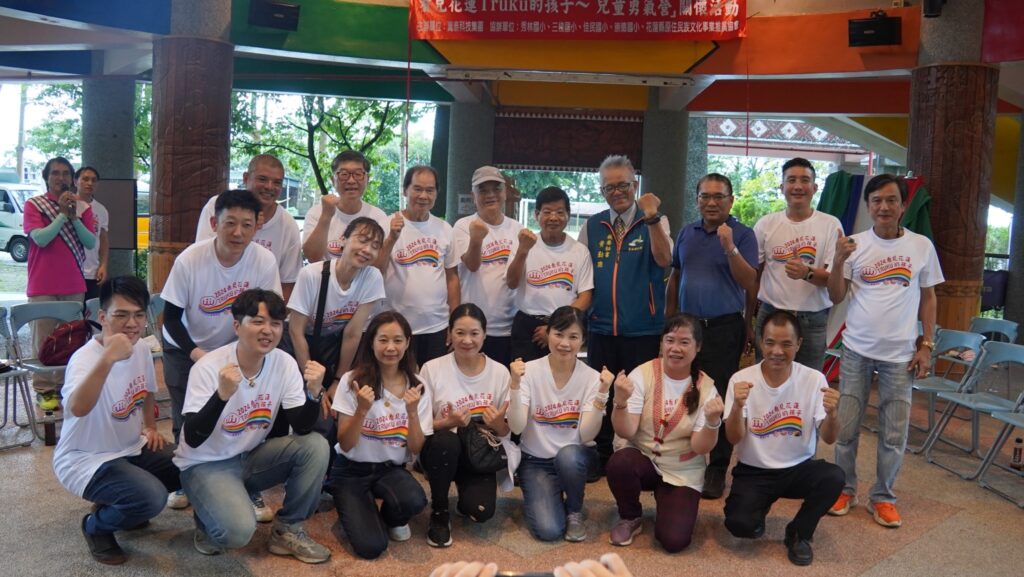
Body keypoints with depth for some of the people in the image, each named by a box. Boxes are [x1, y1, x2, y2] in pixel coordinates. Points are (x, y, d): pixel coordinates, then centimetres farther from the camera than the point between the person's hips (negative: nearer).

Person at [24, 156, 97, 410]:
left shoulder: (82, 207, 9)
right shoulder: (33, 205, 0)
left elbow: (91, 242, -1)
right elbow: (41, 238, -13)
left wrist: (74, 217, -12)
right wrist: (62, 214, -15)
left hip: (73, 285, 3)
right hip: (43, 286, -3)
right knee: (43, 339, -1)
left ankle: (64, 387, 15)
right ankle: (44, 391, 5)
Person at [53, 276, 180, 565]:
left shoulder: (141, 348, -2)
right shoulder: (84, 358, -26)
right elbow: (78, 408, -48)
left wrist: (150, 427, 10)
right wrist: (108, 358, -57)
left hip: (132, 448, 8)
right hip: (85, 459, -8)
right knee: (151, 498, -30)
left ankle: (123, 504, 17)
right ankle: (96, 526, 3)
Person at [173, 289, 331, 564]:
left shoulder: (285, 363, -10)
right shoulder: (209, 367, -22)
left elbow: (302, 429, -11)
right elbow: (193, 439, -26)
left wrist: (314, 392, -31)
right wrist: (222, 395, -41)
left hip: (251, 457, 5)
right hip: (205, 464, -5)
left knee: (316, 446, -19)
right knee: (238, 530, -30)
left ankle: (286, 530, -1)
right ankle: (207, 521, 8)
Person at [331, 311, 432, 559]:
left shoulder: (416, 387, -4)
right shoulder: (352, 381, -11)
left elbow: (416, 449, -5)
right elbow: (345, 445, -12)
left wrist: (412, 412, -21)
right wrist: (362, 410, -28)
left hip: (391, 469, 2)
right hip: (352, 470, -2)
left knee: (414, 501, -32)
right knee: (371, 547, -20)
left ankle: (391, 518, 5)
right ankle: (358, 511, 15)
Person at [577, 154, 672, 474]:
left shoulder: (654, 223, 2)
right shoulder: (592, 226, 9)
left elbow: (664, 260, -17)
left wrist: (651, 216, -25)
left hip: (644, 329, -3)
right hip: (601, 328, 3)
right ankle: (601, 458, 25)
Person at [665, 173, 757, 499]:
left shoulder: (742, 234, -4)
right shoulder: (686, 233, 11)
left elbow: (749, 283, -13)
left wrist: (730, 247, -24)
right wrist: (669, 319, 15)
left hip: (724, 328, -5)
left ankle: (717, 470, 9)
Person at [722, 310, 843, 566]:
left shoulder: (814, 379, -9)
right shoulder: (741, 379, -12)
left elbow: (828, 438, -13)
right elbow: (733, 439, -17)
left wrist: (831, 413, -35)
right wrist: (737, 406, -36)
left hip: (799, 468, 1)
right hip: (753, 471, -1)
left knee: (834, 477, -30)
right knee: (739, 524, -25)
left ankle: (799, 533, -1)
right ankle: (759, 508, 15)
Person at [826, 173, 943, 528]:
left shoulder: (922, 246, 2)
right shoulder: (855, 245, -1)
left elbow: (928, 299, 9)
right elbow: (836, 298, -2)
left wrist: (926, 345, 3)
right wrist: (838, 261, -17)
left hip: (900, 354, 0)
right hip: (857, 351, 0)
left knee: (894, 434, 5)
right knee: (846, 428, 6)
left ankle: (883, 497, 21)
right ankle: (845, 489, 23)